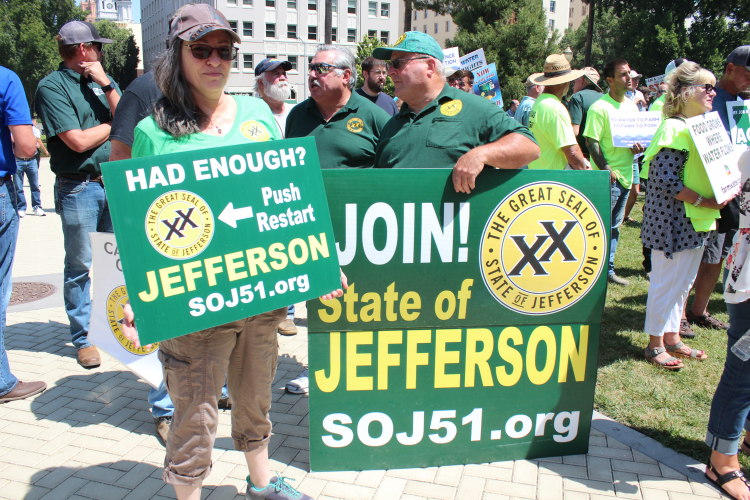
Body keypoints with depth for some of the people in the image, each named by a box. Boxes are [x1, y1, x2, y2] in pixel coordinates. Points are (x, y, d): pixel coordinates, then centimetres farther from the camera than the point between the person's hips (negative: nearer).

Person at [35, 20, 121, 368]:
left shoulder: (103, 80, 12)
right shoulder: (52, 86, -6)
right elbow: (79, 141, -15)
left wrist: (106, 85, -6)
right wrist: (112, 124, 0)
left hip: (115, 182, 5)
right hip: (78, 188, -5)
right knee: (79, 265, 3)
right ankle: (83, 337, 15)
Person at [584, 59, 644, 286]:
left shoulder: (632, 106, 13)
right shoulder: (600, 107, -12)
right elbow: (591, 141, -15)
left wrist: (638, 145, 0)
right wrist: (606, 169, -21)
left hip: (626, 174, 8)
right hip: (608, 176, -8)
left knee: (614, 225, 14)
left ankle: (608, 269, 23)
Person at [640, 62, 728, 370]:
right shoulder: (674, 129, -16)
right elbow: (667, 181, -22)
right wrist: (706, 201, -20)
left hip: (695, 219, 10)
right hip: (673, 219, -9)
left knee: (683, 281, 16)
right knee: (667, 282, 0)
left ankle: (672, 338, 29)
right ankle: (655, 344, 13)